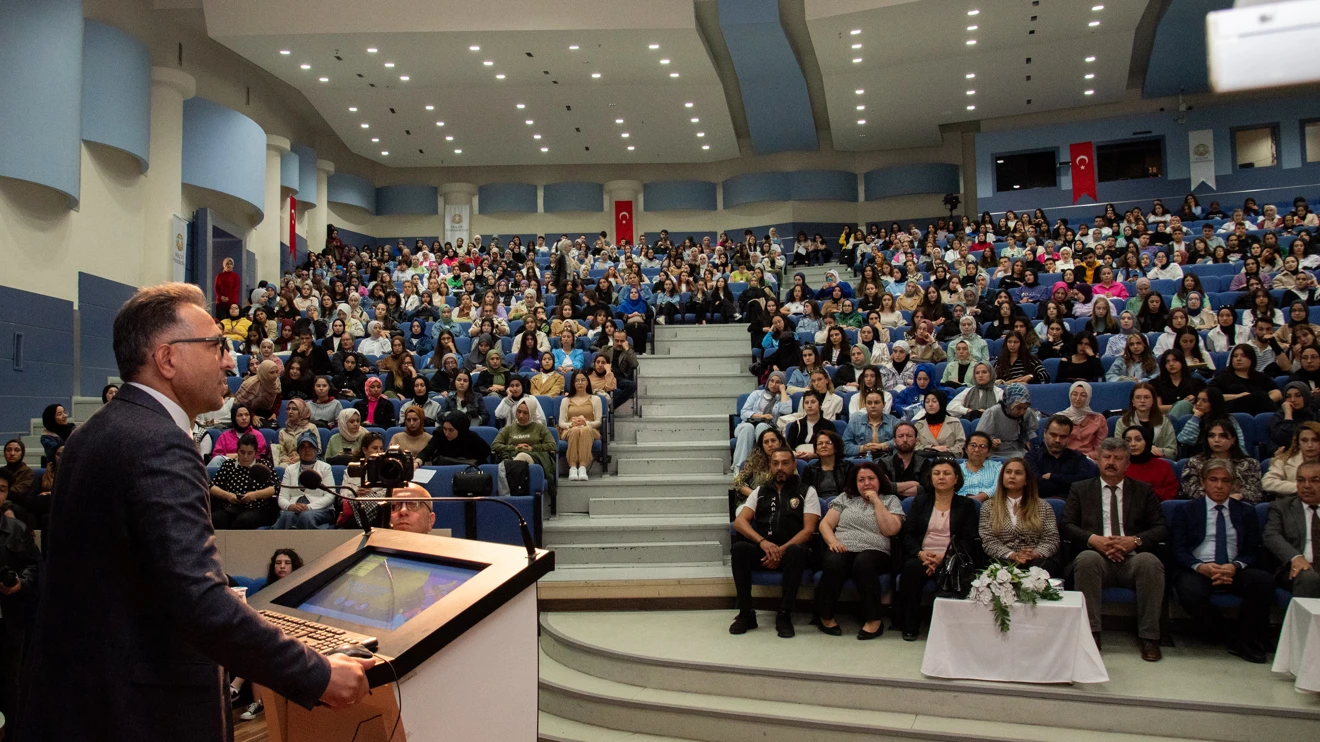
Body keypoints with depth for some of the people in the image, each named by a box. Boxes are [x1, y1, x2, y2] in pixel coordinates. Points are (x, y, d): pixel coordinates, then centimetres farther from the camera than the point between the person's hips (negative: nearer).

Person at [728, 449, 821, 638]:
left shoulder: (807, 492, 8)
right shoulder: (760, 492, 16)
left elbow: (808, 529, -4)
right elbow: (739, 522, 3)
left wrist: (782, 550, -20)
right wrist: (763, 542, -17)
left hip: (790, 551, -2)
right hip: (762, 550, 2)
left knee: (796, 551, -37)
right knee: (738, 548, -29)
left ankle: (784, 615, -25)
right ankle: (746, 613, -20)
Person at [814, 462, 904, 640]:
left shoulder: (891, 501, 13)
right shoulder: (845, 498, 18)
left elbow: (890, 530, -4)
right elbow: (825, 524, 11)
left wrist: (876, 501, -3)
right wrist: (832, 541, -9)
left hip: (874, 552, -1)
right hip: (843, 550, 2)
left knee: (863, 562, -38)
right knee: (833, 563, -34)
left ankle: (874, 620, -26)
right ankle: (825, 617, -16)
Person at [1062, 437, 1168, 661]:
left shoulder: (1143, 491, 18)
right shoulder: (1080, 489, 16)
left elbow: (1162, 528, 7)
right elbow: (1068, 526, 5)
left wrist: (1135, 541, -13)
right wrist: (1093, 539, -14)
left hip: (1133, 560, 1)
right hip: (1097, 560, -1)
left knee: (1150, 562, -33)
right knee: (1087, 558, -34)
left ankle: (1148, 636, -21)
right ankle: (1091, 632, -28)